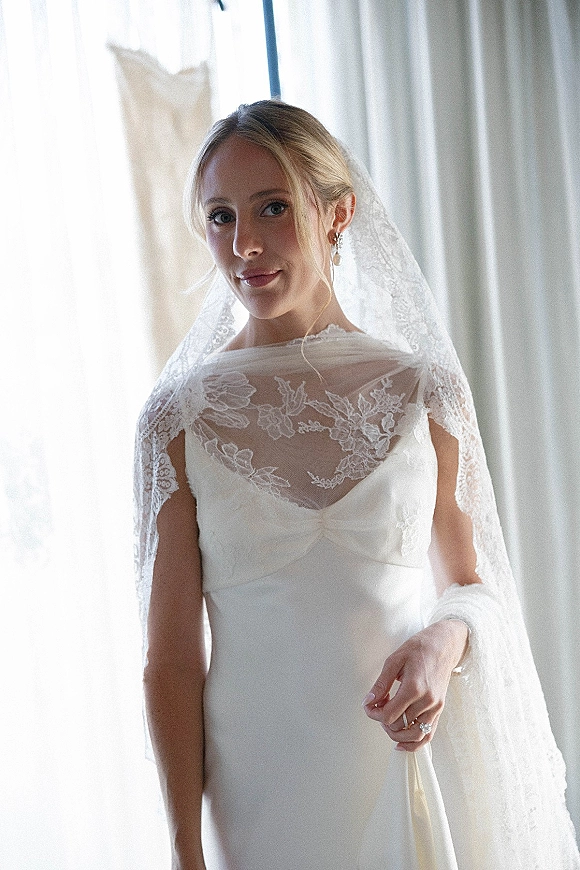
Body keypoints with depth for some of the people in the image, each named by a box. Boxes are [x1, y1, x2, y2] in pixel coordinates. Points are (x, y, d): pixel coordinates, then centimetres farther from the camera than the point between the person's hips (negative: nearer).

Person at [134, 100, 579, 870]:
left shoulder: (423, 390, -4)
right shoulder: (180, 417, -7)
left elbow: (469, 581, 7)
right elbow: (172, 656, -4)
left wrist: (445, 639, -16)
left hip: (422, 763, 1)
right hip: (270, 782, -1)